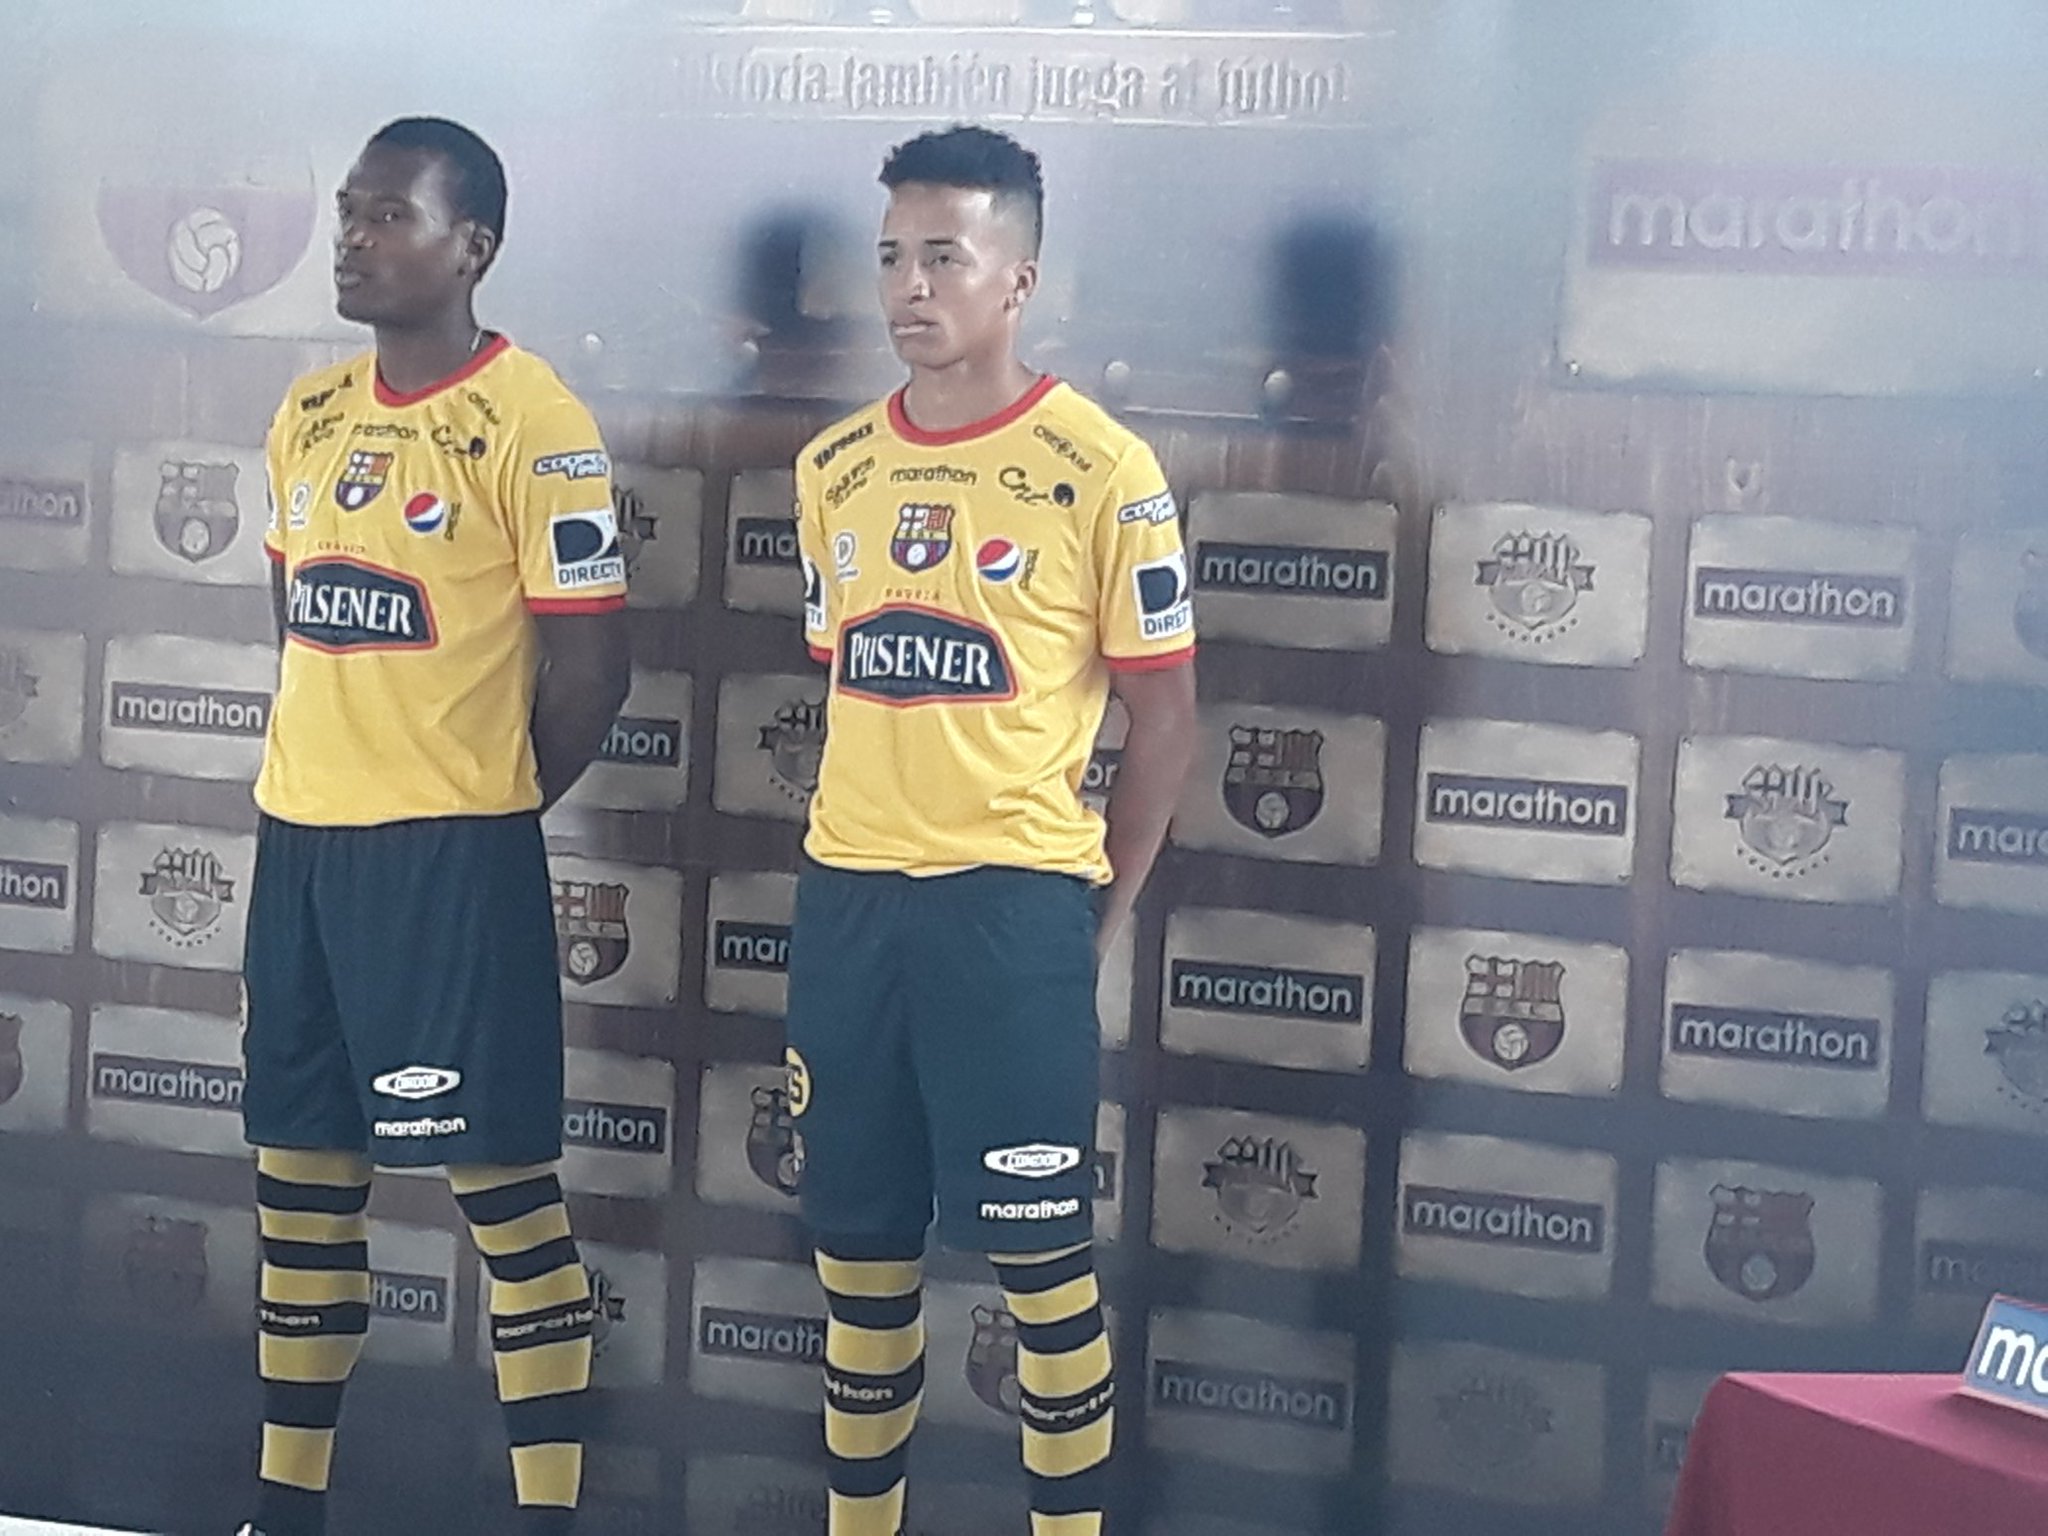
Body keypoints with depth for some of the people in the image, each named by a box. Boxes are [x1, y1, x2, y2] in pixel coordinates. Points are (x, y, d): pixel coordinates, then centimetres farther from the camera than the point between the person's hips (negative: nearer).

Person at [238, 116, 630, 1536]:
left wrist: (475, 808, 0)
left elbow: (590, 664, -10)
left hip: (453, 850, -7)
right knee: (300, 1165, 14)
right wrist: (342, 773, 13)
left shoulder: (535, 426, -11)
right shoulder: (309, 416, 10)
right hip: (299, 834, 8)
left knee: (501, 1174, -1)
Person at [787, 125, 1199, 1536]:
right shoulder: (833, 468, 8)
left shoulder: (1103, 469, -7)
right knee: (857, 1242, 13)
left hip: (1013, 900, -5)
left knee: (1040, 1253, 1)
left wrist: (1100, 911, -1)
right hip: (847, 899, 5)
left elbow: (1166, 712, -2)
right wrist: (852, 863, 12)